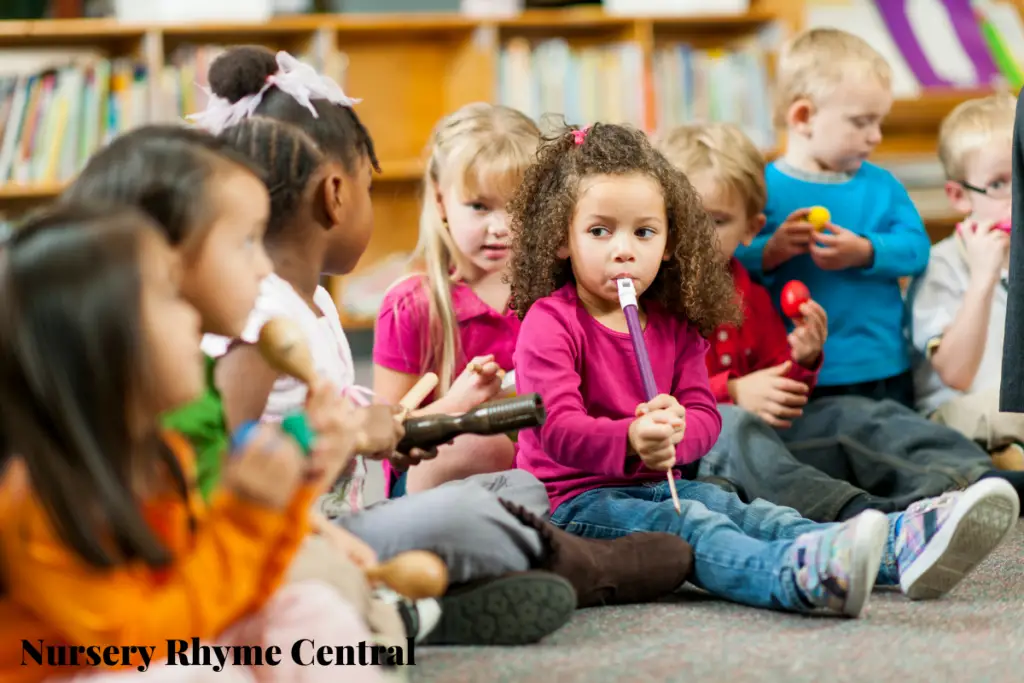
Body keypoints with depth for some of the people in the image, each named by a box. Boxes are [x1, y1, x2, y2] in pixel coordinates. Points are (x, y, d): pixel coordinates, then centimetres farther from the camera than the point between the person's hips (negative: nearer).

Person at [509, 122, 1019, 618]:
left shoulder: (674, 326, 13)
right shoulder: (548, 324, -8)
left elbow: (704, 415, 4)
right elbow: (557, 427, -21)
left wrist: (675, 431, -21)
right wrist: (629, 440, -40)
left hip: (659, 486, 7)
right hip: (576, 500, -6)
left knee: (751, 514, -18)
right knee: (690, 526, -33)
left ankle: (901, 548, -43)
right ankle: (800, 577, -65)